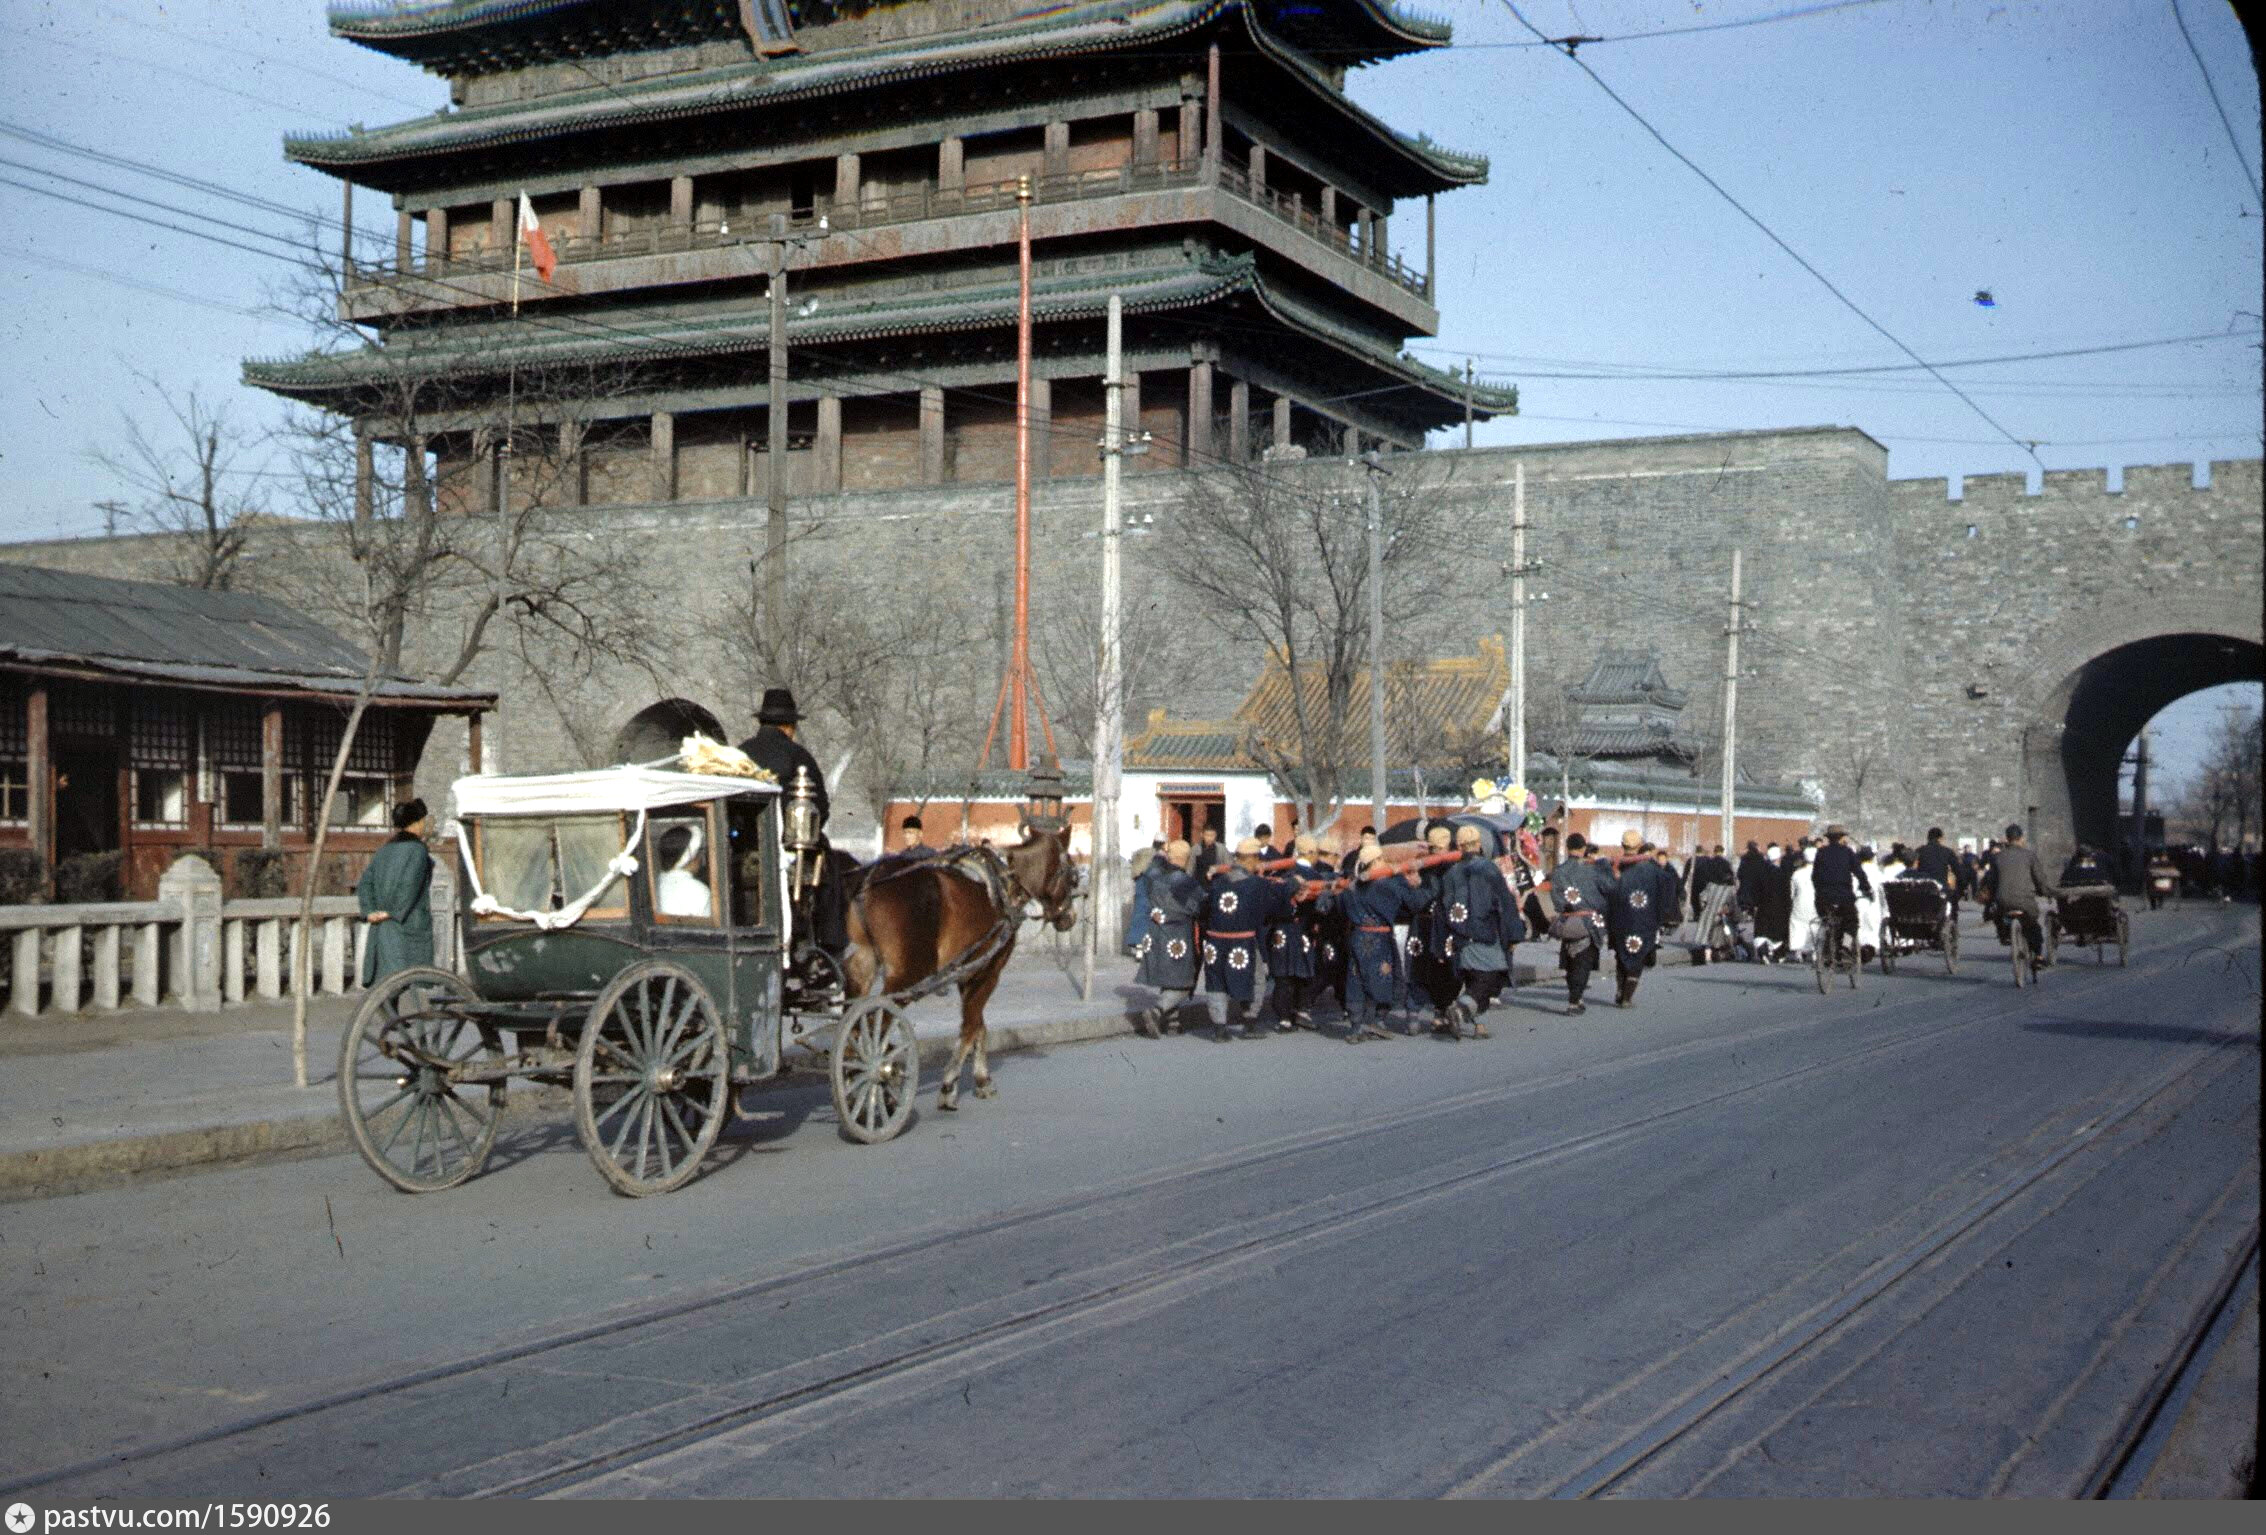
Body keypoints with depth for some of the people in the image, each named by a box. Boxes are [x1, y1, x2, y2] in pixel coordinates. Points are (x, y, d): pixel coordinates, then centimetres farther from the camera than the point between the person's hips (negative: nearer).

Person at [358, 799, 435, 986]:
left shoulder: (383, 851, 14)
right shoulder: (417, 849, -8)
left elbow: (364, 883, 7)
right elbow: (409, 884, -18)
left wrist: (369, 912, -1)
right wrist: (394, 913, -12)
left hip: (381, 929, 7)